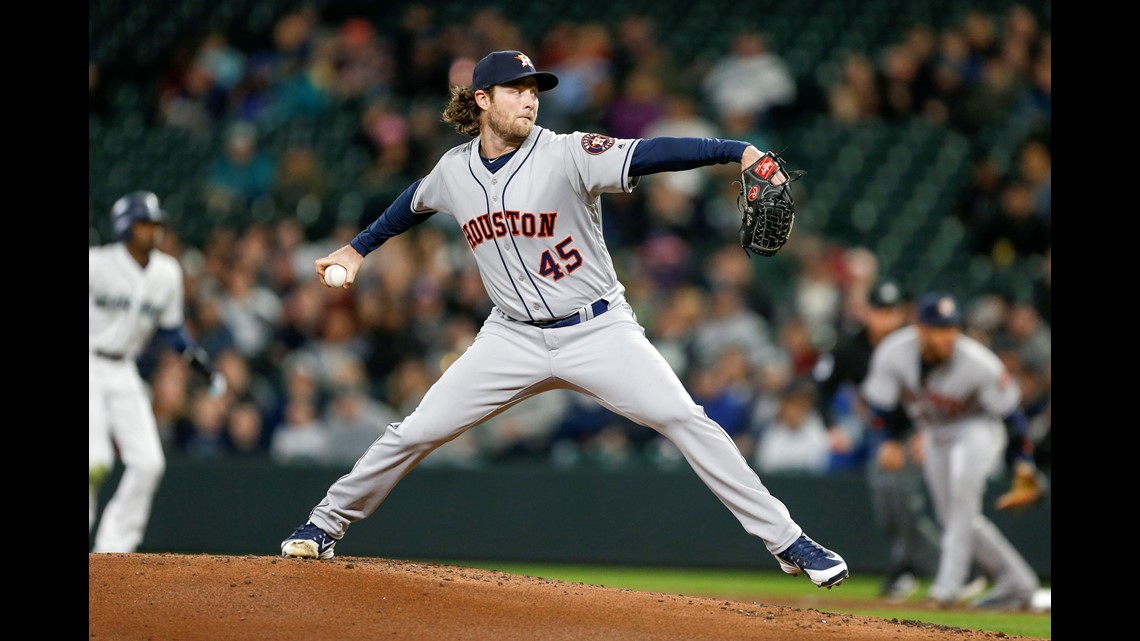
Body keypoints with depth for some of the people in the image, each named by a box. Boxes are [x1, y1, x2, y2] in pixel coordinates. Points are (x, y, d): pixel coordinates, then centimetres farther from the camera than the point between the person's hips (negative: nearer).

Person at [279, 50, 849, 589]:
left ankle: (785, 541, -11)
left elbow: (650, 154, -28)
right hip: (513, 338, 3)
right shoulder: (453, 171, 0)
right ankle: (326, 524, 21)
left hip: (598, 331, -3)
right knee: (416, 432, 1)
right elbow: (416, 202, 24)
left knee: (685, 421, -15)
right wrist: (359, 248, 30)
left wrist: (737, 151, -40)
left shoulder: (567, 154, -14)